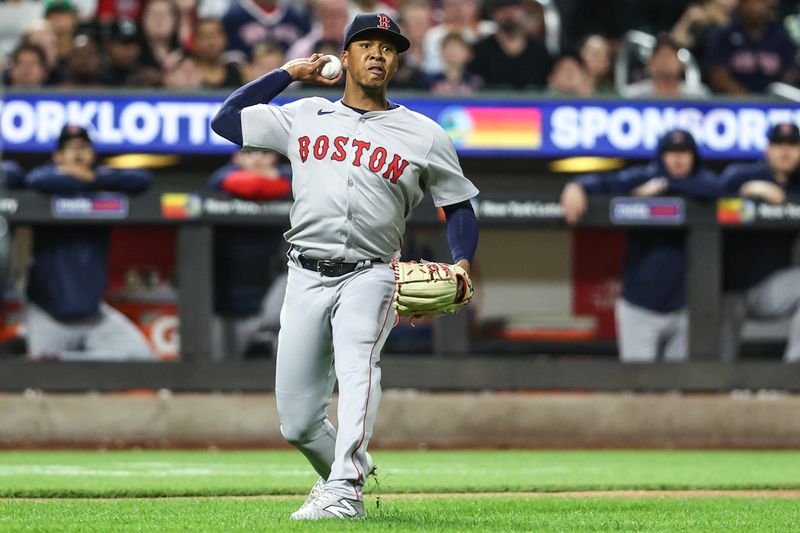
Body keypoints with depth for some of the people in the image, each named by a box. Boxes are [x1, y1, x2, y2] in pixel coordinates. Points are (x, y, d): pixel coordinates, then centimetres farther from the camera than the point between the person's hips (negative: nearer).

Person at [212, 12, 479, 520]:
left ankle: (345, 489, -44)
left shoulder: (424, 135, 8)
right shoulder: (304, 116, 13)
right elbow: (225, 119, 14)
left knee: (357, 361, -33)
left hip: (370, 275, -3)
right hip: (306, 277, 3)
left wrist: (462, 264, -6)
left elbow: (459, 205, 12)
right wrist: (288, 73, 14)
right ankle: (344, 472, 31)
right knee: (298, 424, 1)